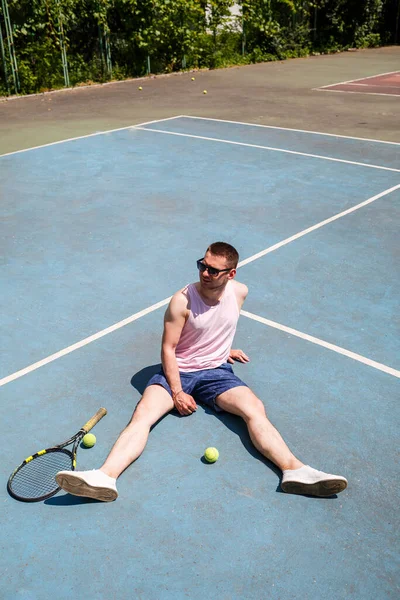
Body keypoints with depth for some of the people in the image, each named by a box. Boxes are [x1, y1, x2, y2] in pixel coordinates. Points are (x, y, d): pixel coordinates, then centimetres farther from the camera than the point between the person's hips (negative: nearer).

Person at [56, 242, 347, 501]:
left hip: (217, 371, 3)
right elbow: (168, 349, -11)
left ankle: (295, 470, -32)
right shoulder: (182, 300, -14)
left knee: (255, 409, -23)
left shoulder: (240, 292, -2)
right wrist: (177, 392, -15)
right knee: (143, 413, -27)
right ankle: (106, 476, -43)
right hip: (177, 371, -2)